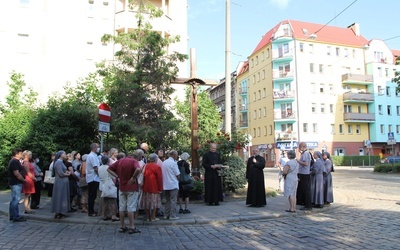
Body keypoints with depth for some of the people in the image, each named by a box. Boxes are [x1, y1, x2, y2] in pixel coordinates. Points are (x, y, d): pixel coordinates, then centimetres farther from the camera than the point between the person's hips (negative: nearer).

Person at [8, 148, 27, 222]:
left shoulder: (14, 161, 16)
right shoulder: (15, 161, -18)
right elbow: (16, 173, -23)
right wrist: (23, 180, -13)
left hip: (14, 183, 11)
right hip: (16, 183, -11)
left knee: (13, 200, 15)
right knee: (16, 200, -7)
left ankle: (12, 216, 23)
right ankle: (16, 217, -4)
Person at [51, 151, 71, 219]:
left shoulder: (61, 162, 16)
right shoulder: (58, 162, -14)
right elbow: (61, 173, -20)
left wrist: (66, 172, 3)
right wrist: (67, 174, -3)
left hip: (63, 183, 10)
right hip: (60, 183, -10)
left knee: (63, 197, 12)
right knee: (60, 197, -4)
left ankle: (61, 212, 18)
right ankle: (58, 214, 3)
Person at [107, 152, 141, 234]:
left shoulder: (120, 161, 6)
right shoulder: (134, 161, -14)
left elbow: (109, 169, 8)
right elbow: (138, 169, -35)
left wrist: (117, 176, 2)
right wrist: (133, 178, -20)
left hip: (122, 187, 5)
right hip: (132, 188, -5)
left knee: (122, 207, 11)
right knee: (130, 208, 0)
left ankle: (122, 227, 18)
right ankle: (132, 227, 5)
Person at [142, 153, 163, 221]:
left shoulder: (145, 166, 4)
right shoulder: (157, 167, -12)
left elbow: (143, 176, 9)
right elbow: (159, 179, -12)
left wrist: (144, 185, 16)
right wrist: (160, 189, -5)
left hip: (146, 187, 5)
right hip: (154, 188, -5)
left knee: (147, 202, 12)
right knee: (154, 203, 4)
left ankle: (147, 217, 19)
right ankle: (153, 217, 8)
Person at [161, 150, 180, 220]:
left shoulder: (164, 162, 8)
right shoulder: (173, 163, -12)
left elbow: (162, 173, 11)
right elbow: (177, 174, -11)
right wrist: (178, 180, 8)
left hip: (165, 185, 7)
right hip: (173, 184, -7)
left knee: (167, 200, 15)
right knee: (173, 200, 0)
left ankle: (166, 215, 18)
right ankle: (172, 216, 1)